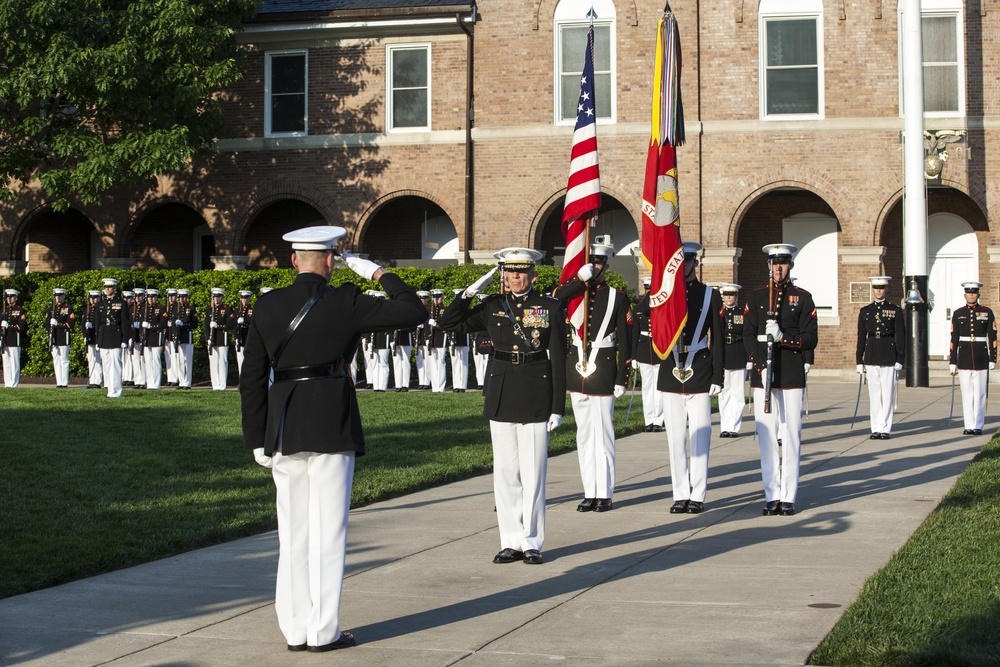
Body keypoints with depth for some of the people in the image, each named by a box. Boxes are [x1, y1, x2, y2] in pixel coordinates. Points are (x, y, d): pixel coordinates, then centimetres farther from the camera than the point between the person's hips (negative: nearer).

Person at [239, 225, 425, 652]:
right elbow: (413, 312, -5)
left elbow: (252, 378, 4)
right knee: (327, 529, 1)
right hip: (332, 426, -4)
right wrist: (379, 273, 6)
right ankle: (323, 631, 3)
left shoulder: (267, 307, 4)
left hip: (283, 426, 4)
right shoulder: (345, 302, -7)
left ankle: (295, 628, 14)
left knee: (293, 531, 10)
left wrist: (257, 439, 10)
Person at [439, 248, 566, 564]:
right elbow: (449, 323, 6)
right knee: (506, 472, 6)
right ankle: (511, 542, 13)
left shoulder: (550, 309, 0)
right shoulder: (493, 307, 7)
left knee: (533, 473, -1)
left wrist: (558, 407, -4)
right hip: (501, 396, 3)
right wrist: (471, 291, -4)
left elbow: (558, 361, 0)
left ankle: (532, 543, 8)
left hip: (535, 399, -3)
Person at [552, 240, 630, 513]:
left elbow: (624, 342, -1)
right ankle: (589, 493, 13)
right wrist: (581, 278, -21)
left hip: (603, 371, -4)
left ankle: (604, 494, 4)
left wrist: (621, 379, -6)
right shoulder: (575, 293, 9)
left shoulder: (617, 298, 0)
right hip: (577, 369, 4)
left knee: (603, 434, -2)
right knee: (584, 435, 7)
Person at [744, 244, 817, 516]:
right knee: (766, 435, 1)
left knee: (792, 436, -1)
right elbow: (748, 335, 3)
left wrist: (783, 337, -17)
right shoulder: (756, 296, 10)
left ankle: (788, 496, 3)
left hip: (793, 376, -1)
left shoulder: (803, 298, 6)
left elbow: (811, 340, 0)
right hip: (762, 374, 1)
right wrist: (761, 366, -11)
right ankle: (772, 496, 5)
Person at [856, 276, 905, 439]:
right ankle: (876, 429, 9)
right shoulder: (865, 311, 9)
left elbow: (900, 337, 1)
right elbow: (861, 337, 10)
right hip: (871, 356, 2)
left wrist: (900, 360, -6)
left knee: (888, 393, -2)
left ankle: (885, 429, 3)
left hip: (889, 356, -2)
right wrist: (859, 361, 6)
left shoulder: (895, 311, 2)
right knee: (873, 394, 4)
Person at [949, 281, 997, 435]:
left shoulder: (987, 313, 3)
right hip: (964, 357, 1)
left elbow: (992, 337, 4)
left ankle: (978, 426, 4)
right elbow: (954, 339, 6)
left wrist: (992, 359, -2)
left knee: (979, 394, -1)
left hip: (981, 358, -1)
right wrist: (952, 362, 3)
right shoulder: (958, 314, 6)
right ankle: (969, 426, 8)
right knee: (967, 394, 3)